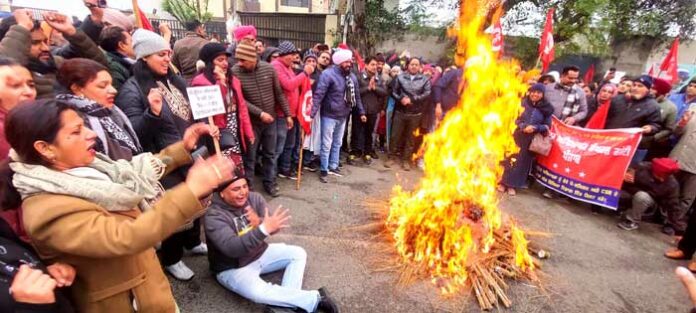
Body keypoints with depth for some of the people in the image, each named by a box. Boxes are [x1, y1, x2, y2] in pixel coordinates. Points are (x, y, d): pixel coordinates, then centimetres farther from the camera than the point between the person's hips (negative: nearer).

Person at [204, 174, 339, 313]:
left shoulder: (254, 198, -8)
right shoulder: (214, 216, -23)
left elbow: (274, 226, -12)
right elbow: (232, 248, -36)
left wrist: (260, 223, -35)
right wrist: (264, 229, -47)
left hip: (260, 253, 6)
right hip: (233, 268, -6)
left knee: (298, 253, -3)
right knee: (258, 292, -33)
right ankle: (315, 298, -19)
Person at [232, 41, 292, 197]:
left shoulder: (269, 68, -7)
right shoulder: (235, 72, -14)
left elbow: (279, 93, 2)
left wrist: (287, 114, 3)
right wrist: (260, 113, -20)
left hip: (271, 119, 3)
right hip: (251, 121, -3)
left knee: (270, 153, 14)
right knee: (250, 156, 7)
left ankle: (269, 182, 30)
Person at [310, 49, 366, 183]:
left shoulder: (352, 76, 5)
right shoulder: (328, 74, -16)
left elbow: (357, 96, 14)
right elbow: (318, 95, -23)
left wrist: (361, 112, 13)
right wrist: (312, 113, -30)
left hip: (343, 116, 7)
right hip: (329, 115, -6)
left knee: (337, 144, 18)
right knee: (326, 144, 3)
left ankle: (333, 166, 33)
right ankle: (324, 170, 17)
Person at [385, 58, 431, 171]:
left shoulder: (425, 80, 3)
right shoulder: (400, 77, 5)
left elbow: (427, 94, -7)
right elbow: (393, 92, 3)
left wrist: (411, 100, -15)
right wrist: (401, 98, -16)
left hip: (415, 114, 0)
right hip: (400, 112, 0)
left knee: (410, 137, 8)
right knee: (395, 135, 4)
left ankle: (406, 160, 19)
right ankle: (391, 157, 18)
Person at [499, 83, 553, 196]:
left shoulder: (546, 109, 1)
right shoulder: (523, 103, -1)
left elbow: (547, 126, 2)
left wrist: (535, 128, -16)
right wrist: (523, 127, -17)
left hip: (532, 140, 1)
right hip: (518, 136, -1)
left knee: (523, 161, 4)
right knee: (511, 158, 0)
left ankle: (512, 185, 11)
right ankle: (503, 182, 8)